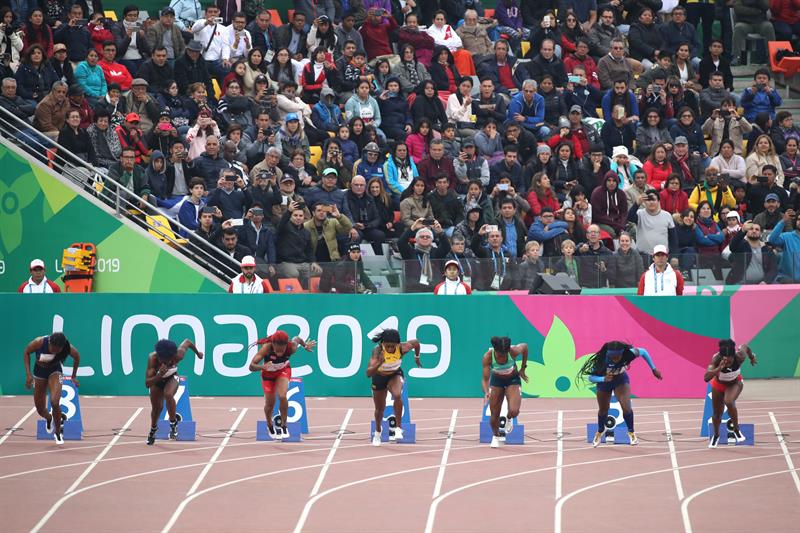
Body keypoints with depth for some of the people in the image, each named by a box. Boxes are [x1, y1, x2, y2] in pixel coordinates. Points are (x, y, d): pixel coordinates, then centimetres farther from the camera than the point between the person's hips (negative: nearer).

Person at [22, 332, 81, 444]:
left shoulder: (68, 348, -29)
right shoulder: (39, 342, -32)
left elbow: (76, 356, -5)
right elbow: (26, 353, -12)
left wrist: (74, 377, 2)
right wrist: (28, 374, -18)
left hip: (55, 371, -1)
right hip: (39, 372, 1)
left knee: (54, 402, -24)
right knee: (40, 409, 6)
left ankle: (58, 433, -2)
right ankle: (49, 418, 45)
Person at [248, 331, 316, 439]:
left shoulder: (291, 348, -34)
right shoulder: (266, 348, -40)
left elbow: (297, 339, -8)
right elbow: (251, 366, -43)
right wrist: (262, 367, -61)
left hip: (284, 370, 0)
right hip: (268, 373, 0)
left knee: (282, 396, -23)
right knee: (270, 403, 7)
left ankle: (283, 425, -1)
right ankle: (270, 426, 39)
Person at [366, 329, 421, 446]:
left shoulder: (402, 348, -31)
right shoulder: (377, 351, -37)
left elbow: (416, 342, -7)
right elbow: (368, 373, -45)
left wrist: (417, 358, 8)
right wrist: (379, 363, -62)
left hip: (395, 375, 0)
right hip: (379, 377, 0)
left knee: (397, 395, -32)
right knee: (380, 408, 15)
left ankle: (398, 428, -20)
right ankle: (377, 433, 45)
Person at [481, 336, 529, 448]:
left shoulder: (513, 351, -32)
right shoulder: (488, 356, -32)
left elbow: (525, 346, -8)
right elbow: (485, 379, -27)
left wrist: (523, 368, -2)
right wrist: (487, 392, -48)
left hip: (512, 380, -1)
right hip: (497, 380, 1)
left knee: (514, 411, -22)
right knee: (494, 415, 2)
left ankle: (508, 419, 17)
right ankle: (496, 436, 34)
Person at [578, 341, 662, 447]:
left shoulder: (628, 353, -34)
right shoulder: (601, 359, -38)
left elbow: (643, 352, -12)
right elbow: (590, 377, -33)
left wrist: (653, 369, -9)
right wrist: (603, 379, -52)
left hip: (621, 380, 0)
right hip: (604, 381, 0)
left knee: (626, 407, -18)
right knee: (603, 410, 15)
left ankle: (631, 432, 7)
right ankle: (599, 432, 45)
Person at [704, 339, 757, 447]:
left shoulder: (739, 356, -35)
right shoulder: (716, 359, -39)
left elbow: (745, 347, -10)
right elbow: (706, 378, -50)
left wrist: (752, 357, 11)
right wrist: (718, 369, -65)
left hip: (735, 383, -1)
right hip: (719, 384, 1)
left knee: (729, 402, -31)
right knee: (717, 414, 13)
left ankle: (736, 429, -7)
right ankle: (716, 435, 46)